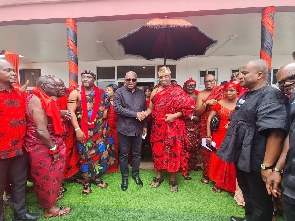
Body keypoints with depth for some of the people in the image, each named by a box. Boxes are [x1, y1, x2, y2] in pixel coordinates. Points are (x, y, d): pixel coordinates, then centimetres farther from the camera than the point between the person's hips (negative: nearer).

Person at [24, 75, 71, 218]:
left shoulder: (43, 100, 10)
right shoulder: (37, 101, -21)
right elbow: (41, 130, -26)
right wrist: (54, 149, -20)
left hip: (47, 144, 9)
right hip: (42, 146, -9)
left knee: (49, 174, 21)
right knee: (47, 176, 6)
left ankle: (48, 199, 40)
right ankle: (50, 208, 24)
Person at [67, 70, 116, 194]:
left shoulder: (101, 93, 5)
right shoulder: (76, 93, -6)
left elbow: (106, 105, 23)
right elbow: (71, 112, -12)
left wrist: (105, 110, 4)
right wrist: (77, 129, -18)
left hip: (100, 129, 4)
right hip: (84, 130, -3)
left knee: (100, 152, 11)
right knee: (86, 155, 4)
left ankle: (96, 177, 32)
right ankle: (86, 182, 22)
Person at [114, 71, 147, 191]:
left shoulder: (141, 93, 9)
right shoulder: (119, 92, -5)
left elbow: (144, 110, 13)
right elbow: (117, 108, -18)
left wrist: (144, 125, 11)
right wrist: (135, 114, -19)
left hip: (138, 129, 4)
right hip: (124, 128, -3)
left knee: (137, 153, 15)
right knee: (124, 154, 10)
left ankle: (136, 174, 34)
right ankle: (125, 177, 27)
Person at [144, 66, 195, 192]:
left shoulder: (177, 90, -4)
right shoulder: (155, 91, 9)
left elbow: (188, 106, -7)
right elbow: (151, 108, 11)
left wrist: (174, 115, -17)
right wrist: (145, 113, -9)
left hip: (173, 127, -3)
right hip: (158, 127, 4)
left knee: (173, 151, 4)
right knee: (158, 150, 10)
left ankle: (173, 179, 23)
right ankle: (159, 176, 30)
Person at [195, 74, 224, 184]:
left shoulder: (221, 90, 6)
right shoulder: (201, 94, 3)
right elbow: (197, 112, -2)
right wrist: (206, 103, -16)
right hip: (206, 126, 0)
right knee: (206, 149, 3)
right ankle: (206, 174, 20)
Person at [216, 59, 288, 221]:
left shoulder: (270, 96, -20)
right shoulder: (246, 96, 11)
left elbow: (276, 133, -29)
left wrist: (267, 166, -28)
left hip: (255, 160, -9)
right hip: (242, 156, 9)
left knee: (260, 200, 12)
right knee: (247, 193, 26)